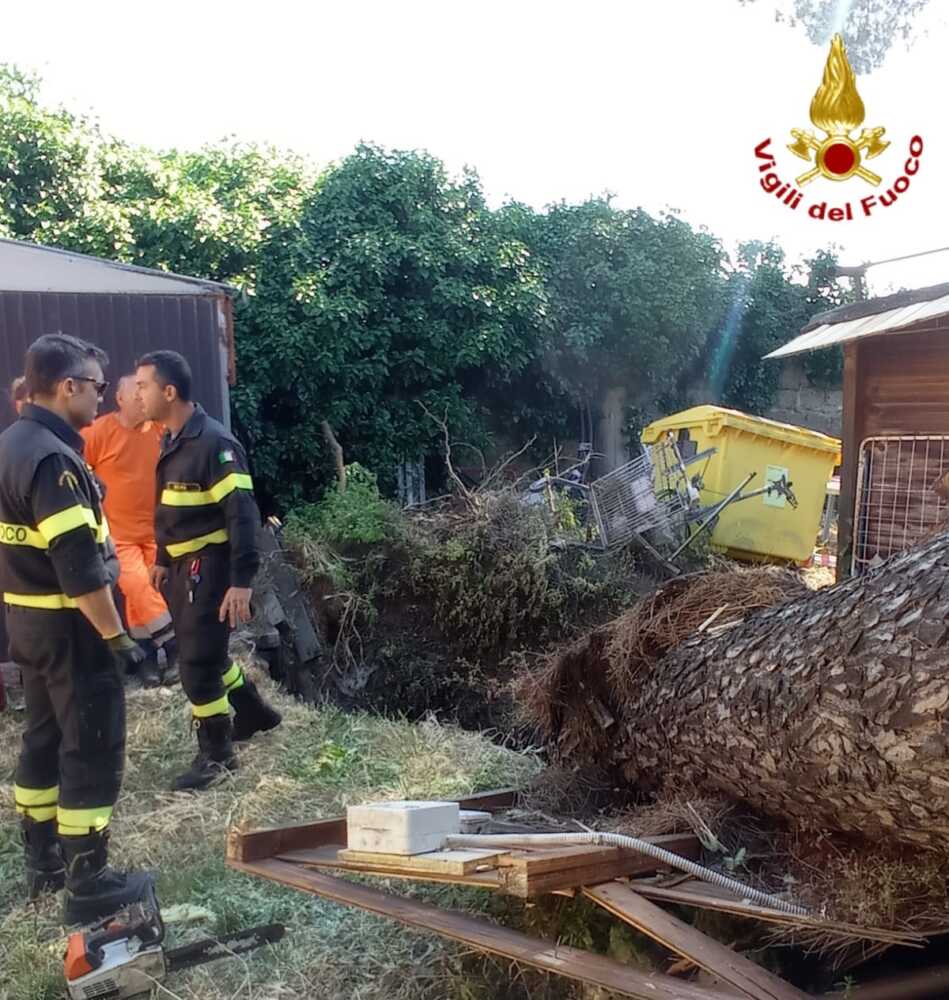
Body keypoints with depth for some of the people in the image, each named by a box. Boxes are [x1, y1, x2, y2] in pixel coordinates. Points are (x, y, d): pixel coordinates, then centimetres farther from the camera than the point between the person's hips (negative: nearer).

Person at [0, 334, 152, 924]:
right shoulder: (52, 457, -23)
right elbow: (78, 565, -26)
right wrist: (116, 636, -20)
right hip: (69, 625, -10)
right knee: (93, 751, 0)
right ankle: (89, 886, 11)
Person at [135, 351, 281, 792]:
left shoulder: (214, 442, -20)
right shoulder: (171, 440, 9)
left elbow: (242, 513, -23)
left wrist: (241, 580, -26)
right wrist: (162, 559, 25)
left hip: (209, 567, -9)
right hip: (184, 566, 9)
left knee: (197, 662, -4)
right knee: (204, 651, 20)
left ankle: (216, 754, 13)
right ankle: (254, 712, 40)